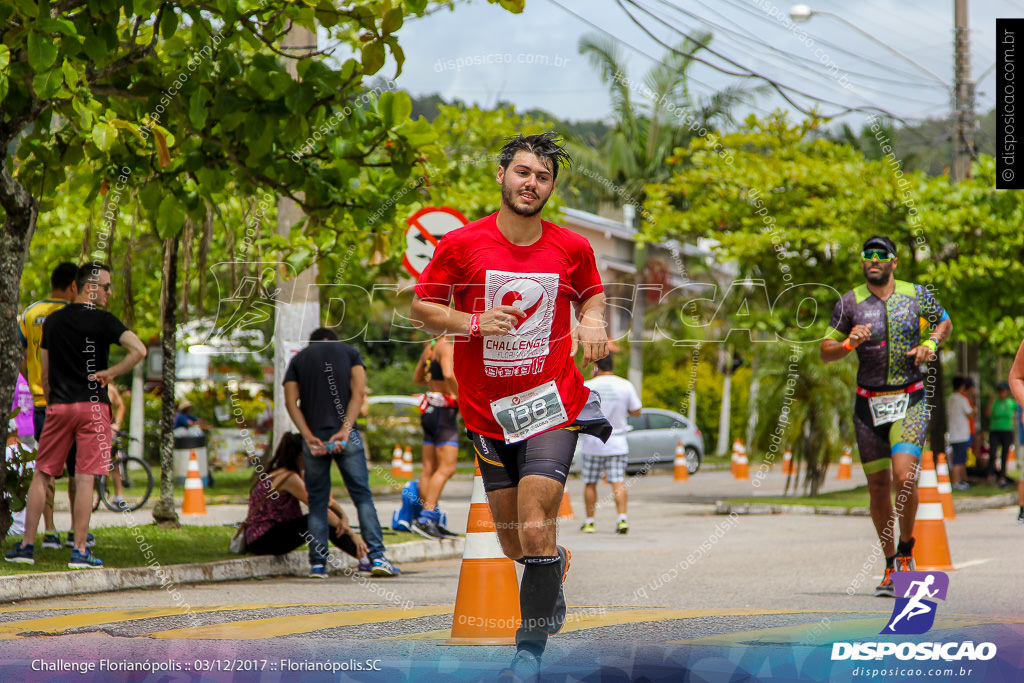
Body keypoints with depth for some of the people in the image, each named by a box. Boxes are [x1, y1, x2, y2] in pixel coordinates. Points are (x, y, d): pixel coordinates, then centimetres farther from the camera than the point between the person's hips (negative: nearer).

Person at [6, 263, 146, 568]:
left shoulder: (52, 321, 10)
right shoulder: (103, 320, -6)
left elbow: (44, 373, 14)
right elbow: (139, 350, -20)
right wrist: (111, 373, -8)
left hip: (58, 406, 4)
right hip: (92, 405, -4)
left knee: (42, 475, 10)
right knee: (84, 478, -3)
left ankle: (27, 545, 10)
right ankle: (80, 550, -3)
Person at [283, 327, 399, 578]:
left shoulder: (298, 359, 15)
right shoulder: (349, 352, 13)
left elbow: (291, 402, 1)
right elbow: (358, 392, -2)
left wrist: (308, 436, -8)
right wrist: (345, 430, -11)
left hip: (314, 437, 1)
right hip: (346, 436, -1)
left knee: (317, 501, 8)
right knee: (362, 495, 1)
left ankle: (318, 563, 4)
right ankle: (377, 556, -8)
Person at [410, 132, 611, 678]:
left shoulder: (572, 248, -1)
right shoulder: (460, 244, -6)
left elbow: (591, 294, 18)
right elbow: (421, 308, 1)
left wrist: (592, 322, -4)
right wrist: (473, 322, -16)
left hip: (552, 405, -1)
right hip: (487, 410, 1)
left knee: (536, 532, -15)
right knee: (513, 544, 9)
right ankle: (556, 564, 45)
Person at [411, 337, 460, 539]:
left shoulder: (429, 348, 15)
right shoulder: (446, 347, -12)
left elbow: (417, 378, 26)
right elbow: (449, 374, -28)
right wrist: (461, 397, -17)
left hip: (430, 409, 10)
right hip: (444, 410, -9)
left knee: (429, 468, 7)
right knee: (446, 468, -13)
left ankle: (430, 521, 8)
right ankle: (425, 517, -22)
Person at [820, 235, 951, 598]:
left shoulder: (916, 295, 2)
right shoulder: (850, 302, 0)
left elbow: (945, 322, 19)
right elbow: (825, 352, 3)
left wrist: (931, 344, -1)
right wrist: (849, 343, -18)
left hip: (910, 401, -1)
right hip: (869, 404, 1)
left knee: (904, 478, -19)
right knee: (878, 487, 5)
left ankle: (906, 549, 4)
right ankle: (891, 567, 20)